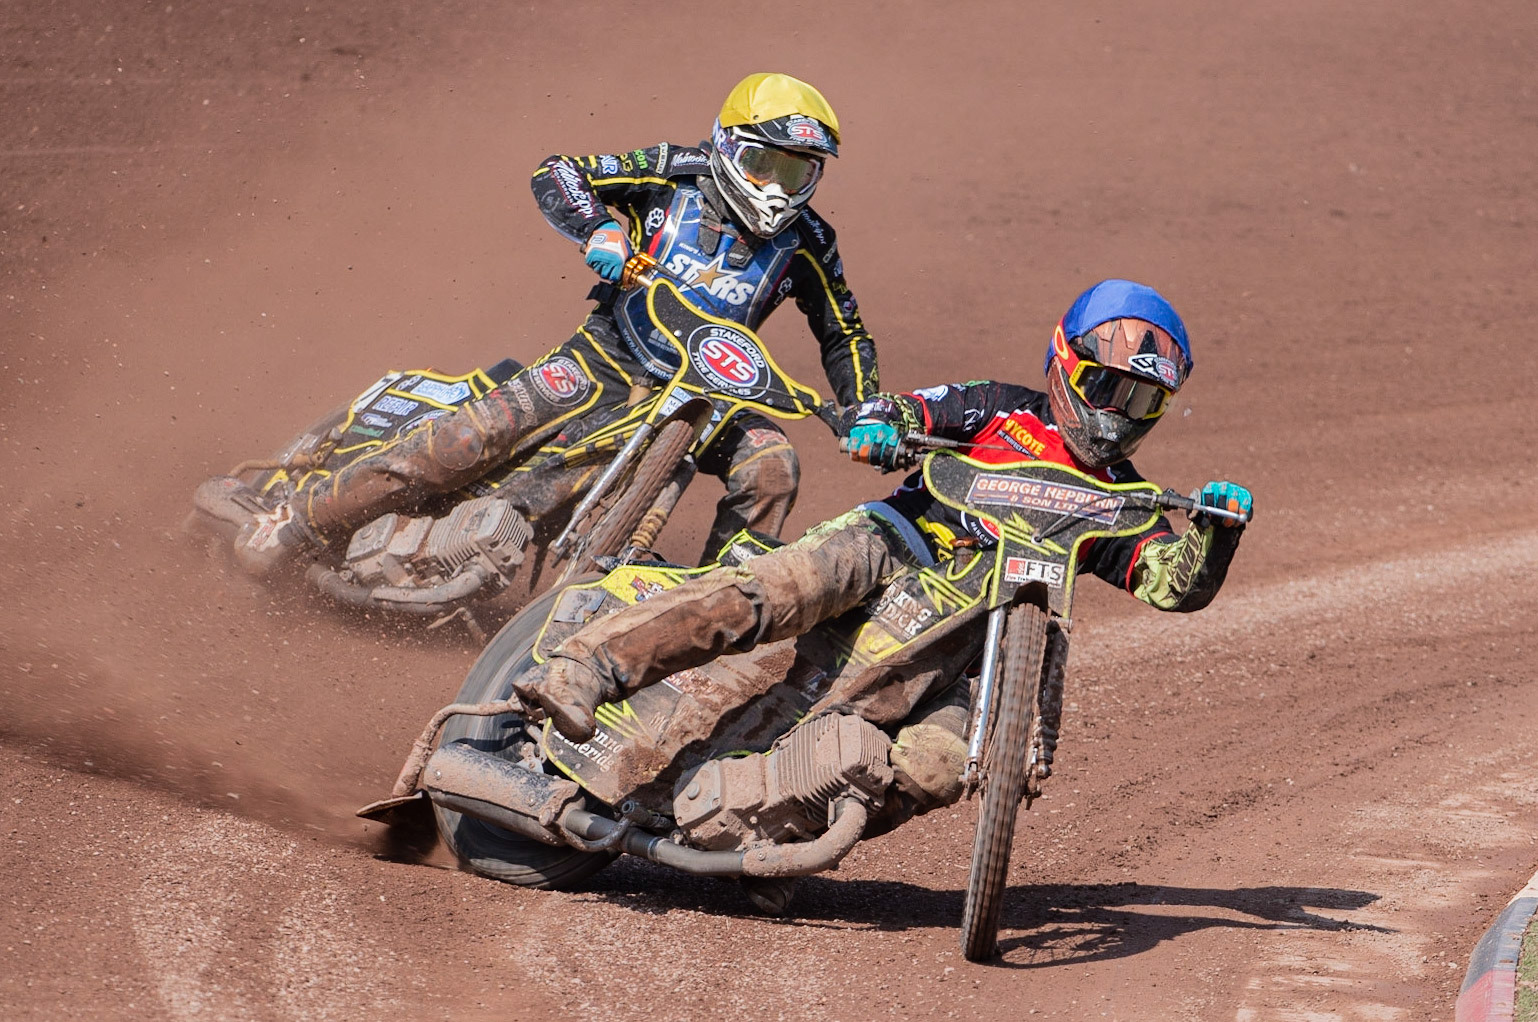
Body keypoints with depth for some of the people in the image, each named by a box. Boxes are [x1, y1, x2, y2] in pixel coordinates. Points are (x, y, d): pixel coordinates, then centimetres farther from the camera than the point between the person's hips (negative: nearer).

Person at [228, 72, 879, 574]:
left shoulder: (804, 241, 1)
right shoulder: (678, 173, -6)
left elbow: (844, 333, 11)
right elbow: (557, 174, -5)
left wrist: (864, 413, -5)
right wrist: (597, 230, -25)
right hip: (610, 357, -3)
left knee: (772, 468, -25)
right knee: (476, 434, -20)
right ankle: (295, 523, -12)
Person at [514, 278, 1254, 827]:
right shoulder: (1005, 411, 16)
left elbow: (1179, 585, 8)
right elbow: (898, 412, 7)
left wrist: (1218, 529, -12)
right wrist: (879, 426, -17)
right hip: (892, 545, -2)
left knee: (937, 766, -28)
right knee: (772, 590, -34)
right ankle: (583, 671, -43)